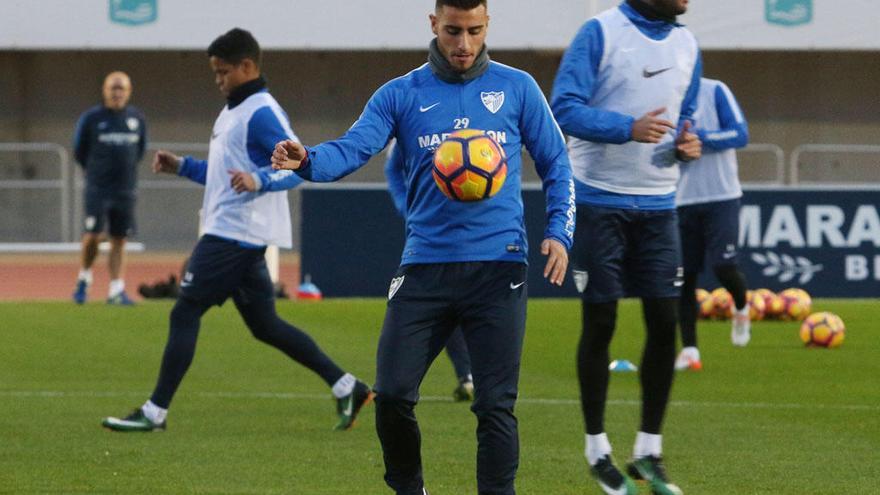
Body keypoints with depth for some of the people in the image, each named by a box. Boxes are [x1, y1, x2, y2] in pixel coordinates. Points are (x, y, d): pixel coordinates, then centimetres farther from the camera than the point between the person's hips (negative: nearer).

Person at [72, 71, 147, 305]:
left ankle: (116, 290, 6)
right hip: (97, 189, -3)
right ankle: (84, 279, 10)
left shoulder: (137, 119, 7)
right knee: (93, 236, -12)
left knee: (119, 241, 3)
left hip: (126, 190, 3)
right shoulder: (91, 118, -3)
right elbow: (79, 151, 8)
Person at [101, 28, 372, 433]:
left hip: (235, 236, -11)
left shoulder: (262, 114, -13)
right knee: (265, 326, 11)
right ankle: (345, 388, 12)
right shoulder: (232, 112, 19)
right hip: (228, 233, 11)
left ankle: (155, 412, -3)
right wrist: (182, 166, 19)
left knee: (185, 314, -7)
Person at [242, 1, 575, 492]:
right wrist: (307, 160, -28)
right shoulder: (401, 95, 8)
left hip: (498, 265, -1)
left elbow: (555, 164, 11)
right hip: (425, 263, 1)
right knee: (392, 395, -4)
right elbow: (353, 148, -6)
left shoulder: (517, 88, 8)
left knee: (495, 404, -5)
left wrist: (560, 232, -4)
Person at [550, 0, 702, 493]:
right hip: (600, 200, -5)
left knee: (665, 323, 0)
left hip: (657, 204, 5)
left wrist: (685, 144, -3)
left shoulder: (687, 45, 9)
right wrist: (629, 128, -28)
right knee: (600, 323, 1)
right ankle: (598, 449, 14)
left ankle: (649, 451, 11)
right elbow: (565, 107, -15)